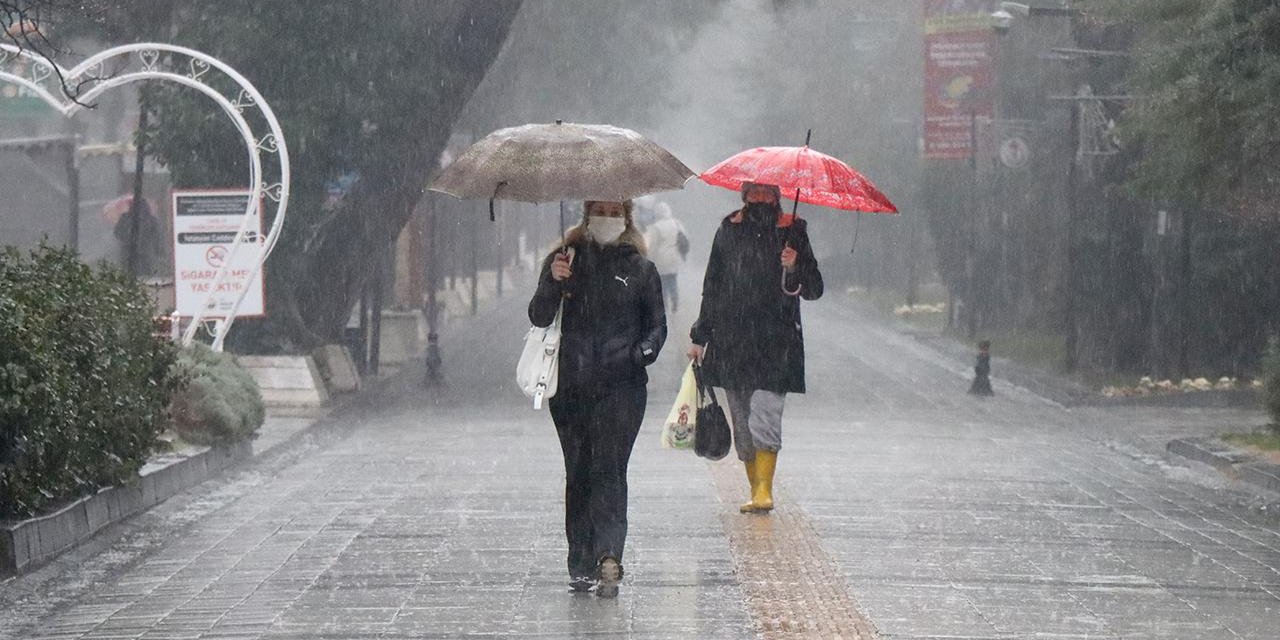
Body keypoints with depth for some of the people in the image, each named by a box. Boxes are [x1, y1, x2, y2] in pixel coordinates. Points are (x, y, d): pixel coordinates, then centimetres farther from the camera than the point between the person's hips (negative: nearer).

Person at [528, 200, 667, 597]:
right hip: (571, 387, 2)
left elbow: (658, 323, 13)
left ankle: (607, 558, -24)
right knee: (578, 472, 4)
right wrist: (553, 283, -15)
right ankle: (581, 564, 9)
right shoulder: (564, 260, 11)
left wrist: (644, 351, -7)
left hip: (622, 388, -2)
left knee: (608, 469, -14)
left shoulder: (640, 269, 9)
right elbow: (539, 317, 4)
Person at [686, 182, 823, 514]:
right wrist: (700, 336, 18)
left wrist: (794, 268, -15)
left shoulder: (791, 231, 5)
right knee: (742, 424, 5)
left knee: (763, 418, -17)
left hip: (775, 341, -3)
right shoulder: (729, 229, 12)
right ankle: (756, 490, 13)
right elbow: (712, 286, 20)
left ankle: (764, 490, -18)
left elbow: (813, 289, 6)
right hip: (731, 341, 3)